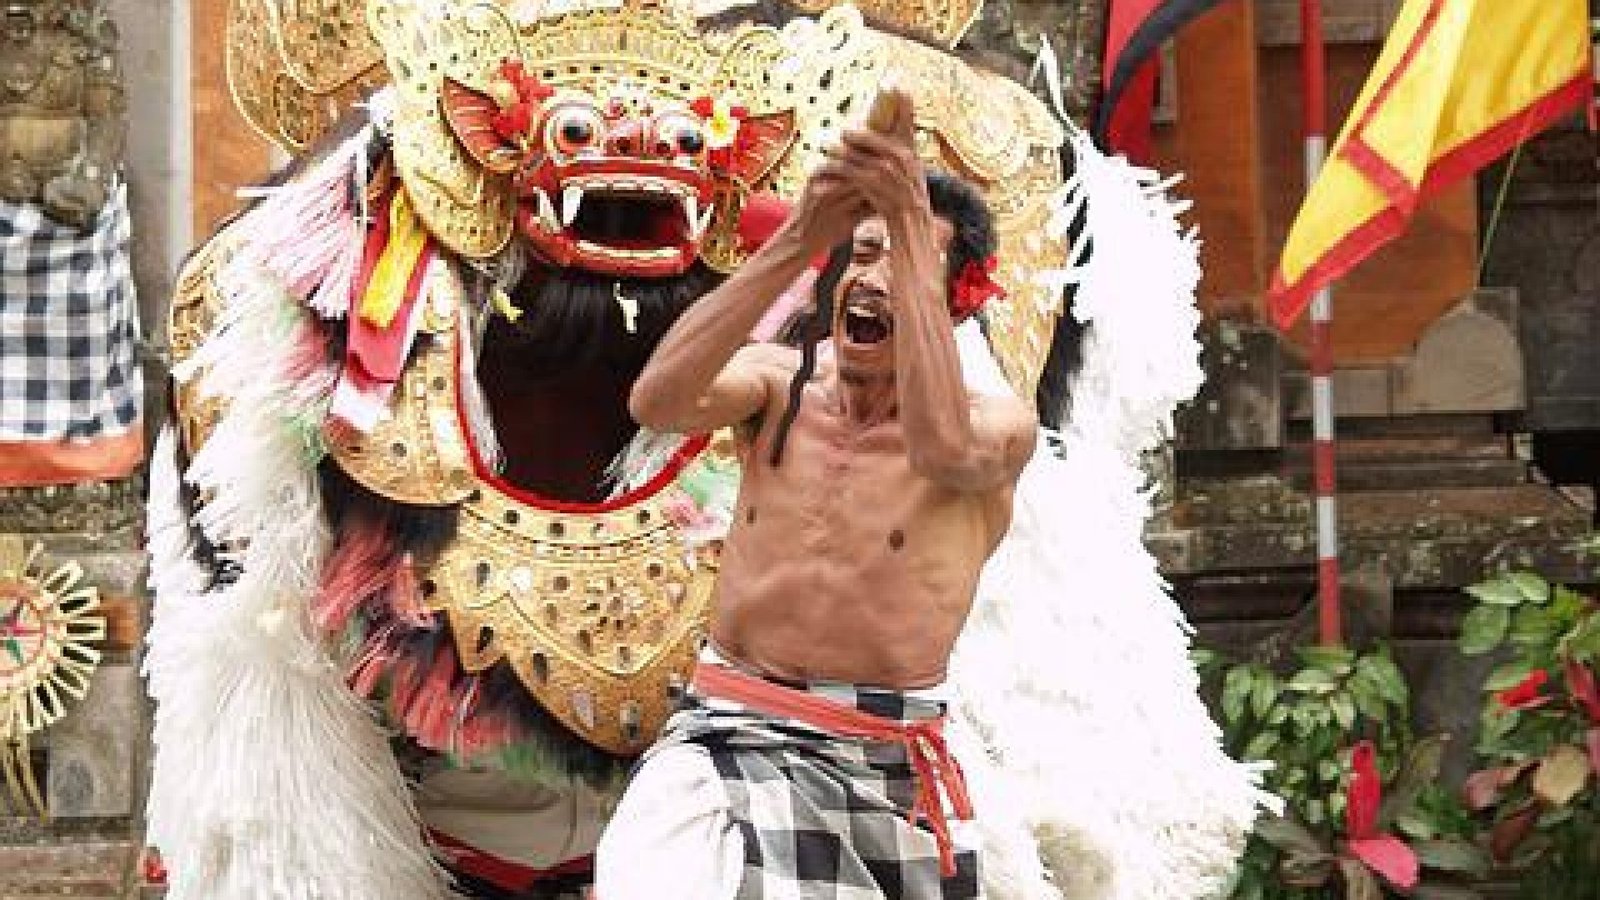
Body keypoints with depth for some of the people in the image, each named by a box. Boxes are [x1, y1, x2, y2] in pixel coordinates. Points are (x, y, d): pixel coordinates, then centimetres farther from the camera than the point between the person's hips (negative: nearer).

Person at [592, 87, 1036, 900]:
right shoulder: (775, 384, 6)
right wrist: (795, 244, -24)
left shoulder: (999, 423, -2)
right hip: (727, 738, 1)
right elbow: (655, 402, -15)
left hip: (887, 766, 0)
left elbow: (944, 447, -27)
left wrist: (913, 225, -28)